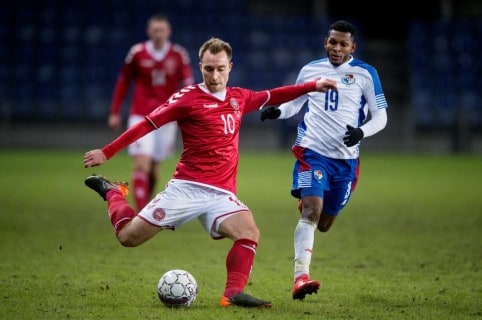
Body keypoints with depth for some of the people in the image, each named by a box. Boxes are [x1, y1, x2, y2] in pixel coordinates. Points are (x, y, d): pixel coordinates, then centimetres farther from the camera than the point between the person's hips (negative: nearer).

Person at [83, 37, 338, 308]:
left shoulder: (239, 98, 12)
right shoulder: (189, 97, -5)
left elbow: (272, 97, 29)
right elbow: (148, 124, -4)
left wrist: (313, 86, 27)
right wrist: (106, 152, -6)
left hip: (221, 194, 4)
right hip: (186, 188, -4)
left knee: (250, 234, -23)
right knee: (128, 237, -1)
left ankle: (233, 294, -24)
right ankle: (113, 193, 27)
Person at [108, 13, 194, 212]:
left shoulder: (178, 55, -3)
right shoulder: (137, 53, -4)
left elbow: (187, 84, -3)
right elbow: (123, 82, 5)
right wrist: (115, 113, 5)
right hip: (141, 116, -1)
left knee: (154, 169, 8)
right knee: (142, 165, -14)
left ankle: (146, 206, 28)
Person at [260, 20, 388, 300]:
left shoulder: (365, 74, 0)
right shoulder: (310, 69, 5)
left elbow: (381, 117, 1)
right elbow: (294, 103, 19)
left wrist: (361, 132, -20)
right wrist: (276, 111, -4)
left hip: (346, 158, 1)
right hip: (312, 151, -1)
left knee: (324, 223, 12)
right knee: (311, 210, -23)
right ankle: (301, 277, -28)